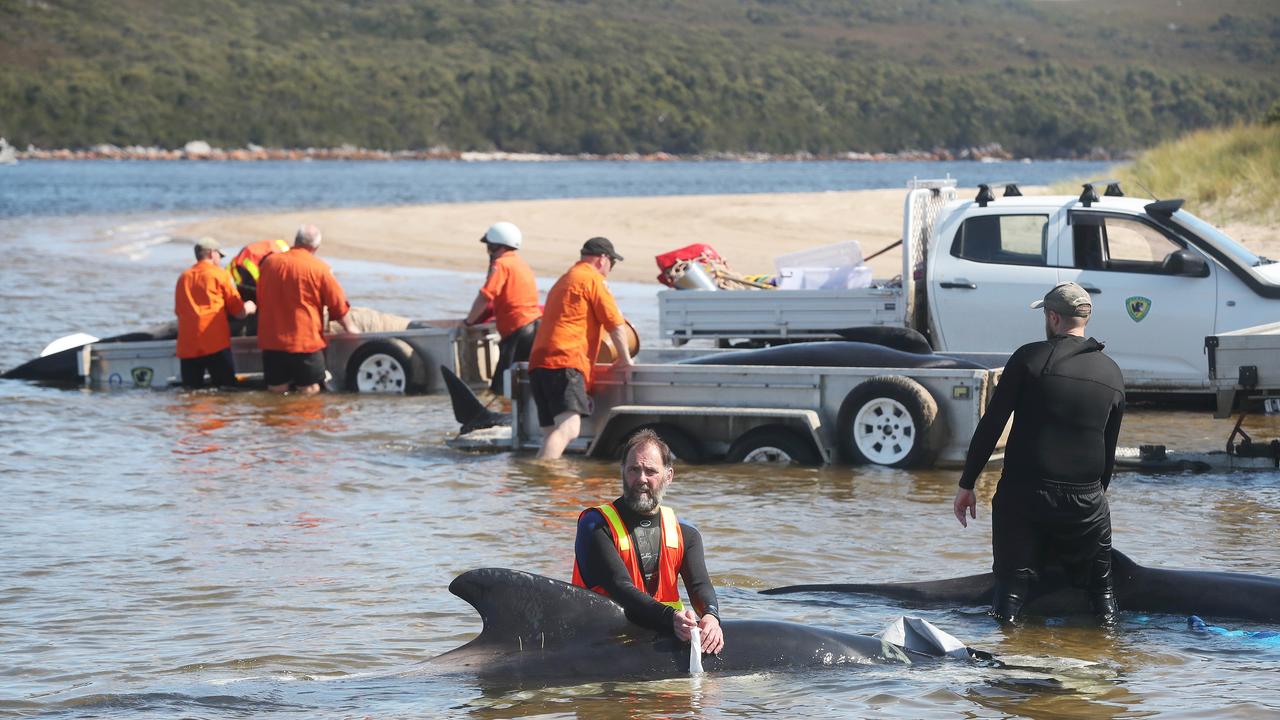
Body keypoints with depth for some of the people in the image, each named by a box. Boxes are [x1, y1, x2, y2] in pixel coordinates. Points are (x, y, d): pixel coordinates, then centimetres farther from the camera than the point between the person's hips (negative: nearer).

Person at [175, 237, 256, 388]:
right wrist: (249, 308, 27)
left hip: (187, 346, 4)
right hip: (215, 343, -4)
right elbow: (238, 311, 5)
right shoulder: (220, 275, 3)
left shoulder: (183, 277, 15)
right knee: (227, 387, -1)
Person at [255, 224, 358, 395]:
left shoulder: (269, 262, 3)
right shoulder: (319, 269, -8)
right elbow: (338, 304, 0)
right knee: (309, 390, 1)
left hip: (271, 340, 4)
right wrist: (349, 327, 17)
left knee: (276, 389, 10)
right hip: (305, 341, -4)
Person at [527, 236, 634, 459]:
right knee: (568, 428, -24)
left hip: (539, 361, 10)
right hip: (565, 362, -10)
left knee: (552, 435, 5)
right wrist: (624, 358, 15)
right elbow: (615, 323, 1)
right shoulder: (593, 279, 2)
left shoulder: (565, 280, 31)